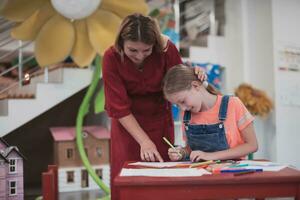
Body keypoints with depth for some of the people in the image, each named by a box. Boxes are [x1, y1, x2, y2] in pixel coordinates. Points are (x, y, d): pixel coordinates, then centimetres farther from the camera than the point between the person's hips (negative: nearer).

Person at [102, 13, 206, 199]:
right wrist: (144, 141, -26)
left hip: (160, 121, 1)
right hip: (127, 124, -1)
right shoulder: (112, 57, -21)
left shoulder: (166, 49, -20)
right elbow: (119, 107, -20)